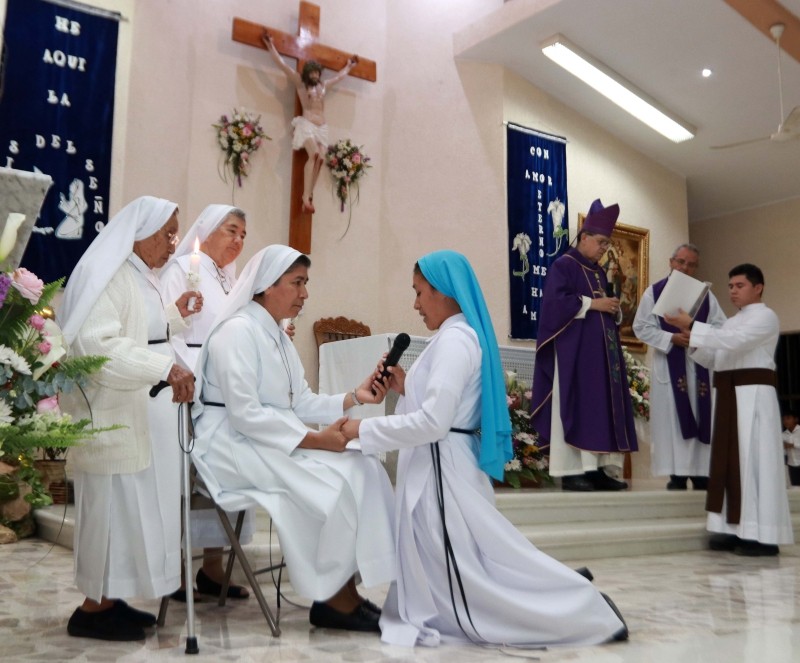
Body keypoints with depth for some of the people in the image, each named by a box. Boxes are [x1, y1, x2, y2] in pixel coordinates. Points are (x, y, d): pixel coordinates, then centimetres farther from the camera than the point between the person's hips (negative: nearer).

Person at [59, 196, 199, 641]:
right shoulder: (105, 274, -15)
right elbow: (99, 346, -27)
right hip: (114, 415, -9)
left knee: (136, 503, 12)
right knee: (114, 503, -2)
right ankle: (94, 608, 12)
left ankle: (109, 598, 22)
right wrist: (167, 367, -34)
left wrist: (175, 314, 11)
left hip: (145, 412, 9)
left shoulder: (144, 276, 14)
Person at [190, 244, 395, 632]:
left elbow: (301, 404, 10)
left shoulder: (277, 336, 15)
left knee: (362, 468, -9)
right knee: (333, 481, -22)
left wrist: (354, 397, -4)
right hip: (233, 443, -9)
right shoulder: (238, 331, -14)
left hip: (269, 441, 9)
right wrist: (314, 440, -24)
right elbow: (245, 414, -22)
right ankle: (334, 599, -7)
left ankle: (346, 590, -8)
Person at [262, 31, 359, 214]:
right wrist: (270, 45, 3)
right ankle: (306, 197, -31)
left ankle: (309, 196, -14)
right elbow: (282, 65, 4)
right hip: (306, 124, -6)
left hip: (322, 127, 6)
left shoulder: (323, 85, 22)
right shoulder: (300, 82, 8)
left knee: (320, 159, -14)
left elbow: (339, 76, 40)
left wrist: (349, 65, 51)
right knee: (314, 154, -27)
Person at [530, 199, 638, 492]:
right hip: (574, 347, -8)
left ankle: (597, 469, 6)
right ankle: (571, 472, -8)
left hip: (601, 347, 9)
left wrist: (613, 309, 0)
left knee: (602, 407, 4)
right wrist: (593, 304, -14)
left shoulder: (599, 272, 21)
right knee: (575, 406, -10)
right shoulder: (563, 265, -4)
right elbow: (556, 301, -17)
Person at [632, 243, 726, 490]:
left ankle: (702, 472, 7)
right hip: (668, 363, -2)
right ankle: (677, 474, -1)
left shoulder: (705, 294, 10)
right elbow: (641, 327, -3)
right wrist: (672, 338, -15)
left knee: (702, 418, 2)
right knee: (672, 419, -4)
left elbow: (721, 326, 4)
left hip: (700, 364, 3)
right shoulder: (654, 292, 3)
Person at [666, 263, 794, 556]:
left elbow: (732, 342, -20)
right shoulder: (732, 322, 23)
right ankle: (736, 530, 10)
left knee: (753, 460, -9)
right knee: (729, 460, 6)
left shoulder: (765, 316, -3)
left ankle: (762, 535, -7)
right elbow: (713, 360, 17)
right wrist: (692, 339, 1)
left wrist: (692, 325, -20)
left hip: (753, 393, -8)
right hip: (728, 394, 8)